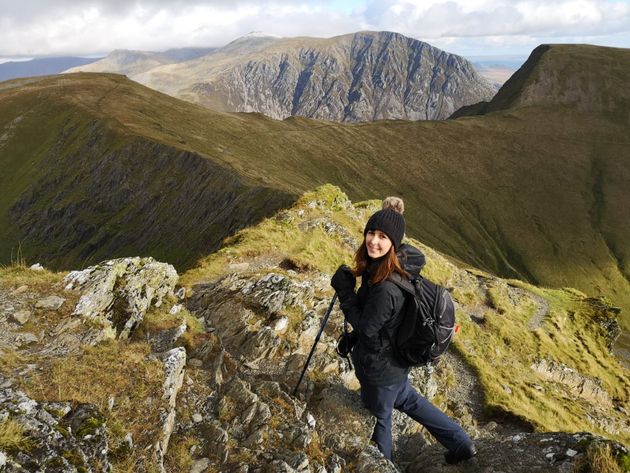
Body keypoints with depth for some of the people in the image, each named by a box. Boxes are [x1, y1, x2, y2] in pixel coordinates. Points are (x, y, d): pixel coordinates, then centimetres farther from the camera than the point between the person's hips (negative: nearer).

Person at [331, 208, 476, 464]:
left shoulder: (385, 288, -36)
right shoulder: (376, 268, -9)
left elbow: (366, 328, -24)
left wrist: (344, 291, -20)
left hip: (380, 367, -8)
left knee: (378, 418, 21)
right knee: (406, 399, 33)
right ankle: (461, 444, 44)